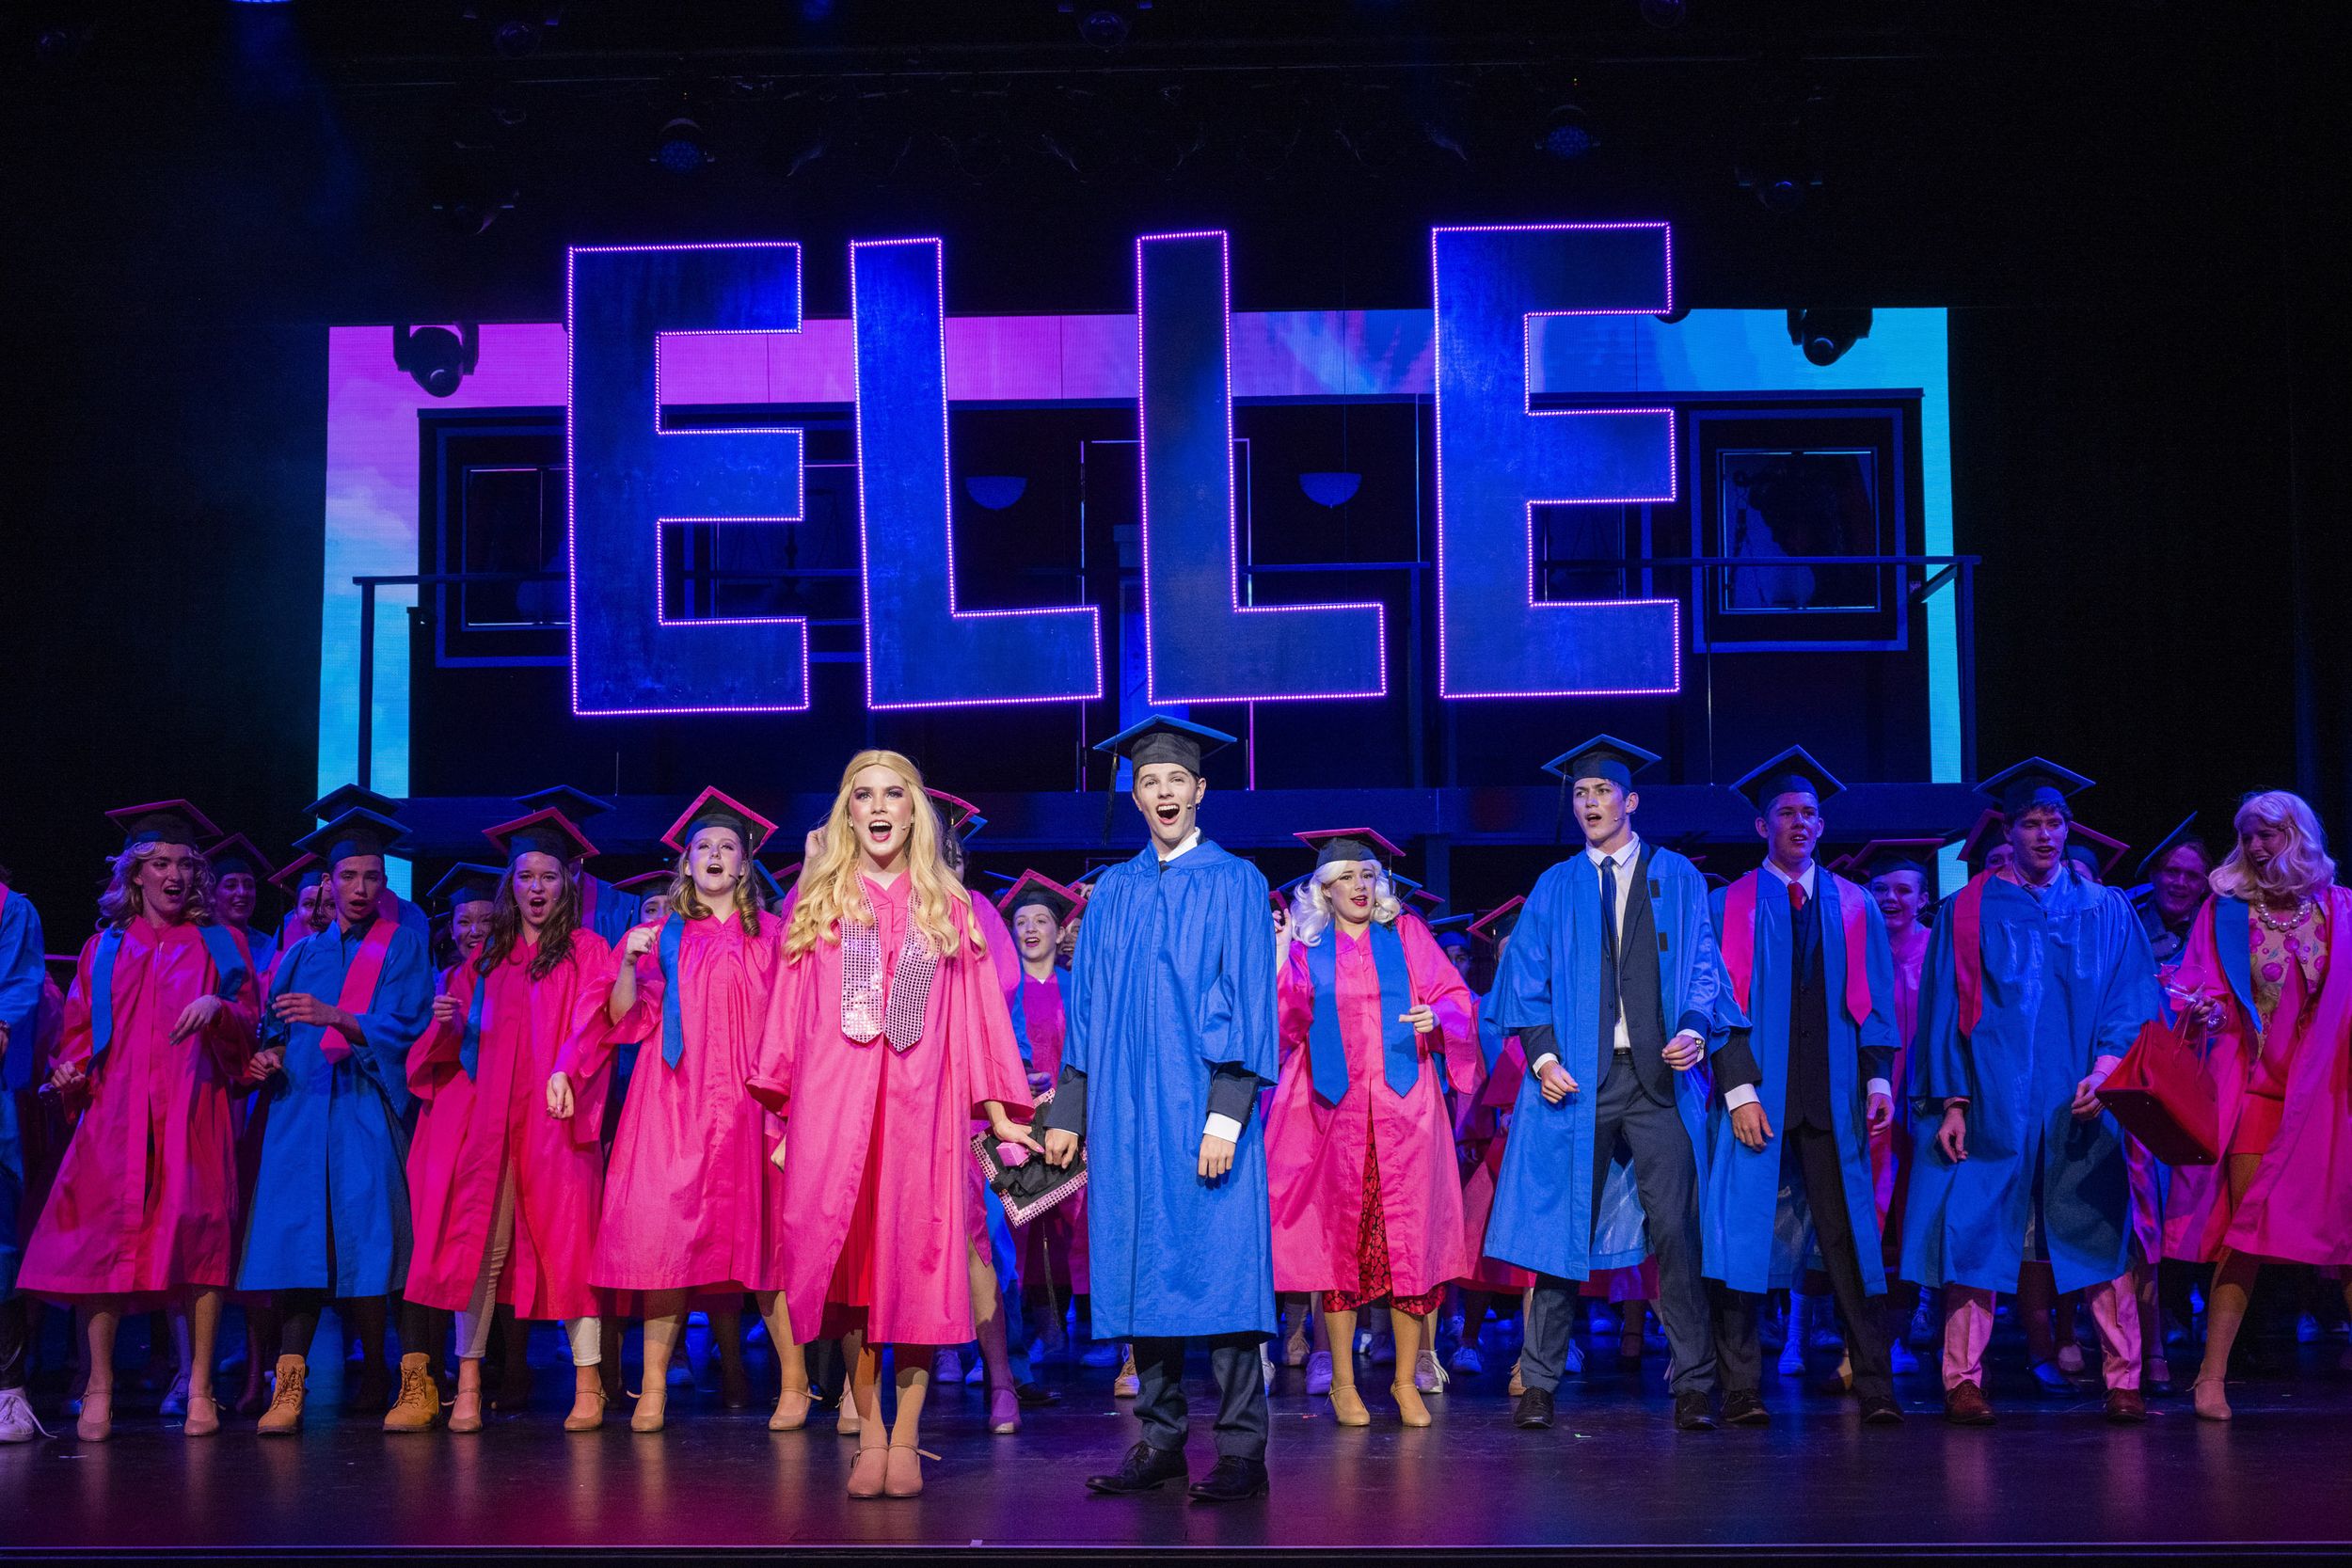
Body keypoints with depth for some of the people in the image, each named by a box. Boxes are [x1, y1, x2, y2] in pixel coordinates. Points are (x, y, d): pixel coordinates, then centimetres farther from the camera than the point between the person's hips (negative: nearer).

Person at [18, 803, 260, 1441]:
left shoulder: (219, 946, 14)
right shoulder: (105, 949, 18)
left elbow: (249, 1025, 9)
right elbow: (82, 1029, 15)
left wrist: (217, 1008, -11)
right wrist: (73, 1071, -5)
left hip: (193, 1113, -1)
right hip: (116, 1112, 1)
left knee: (197, 1236, -10)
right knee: (106, 1238, -10)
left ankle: (200, 1388, -7)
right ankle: (99, 1388, -5)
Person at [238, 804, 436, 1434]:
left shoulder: (402, 946, 8)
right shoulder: (301, 955, 21)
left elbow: (404, 1025, -5)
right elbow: (275, 1028, 21)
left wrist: (333, 1017, -21)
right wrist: (271, 1054, -2)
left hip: (367, 1116, -3)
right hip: (299, 1111, 3)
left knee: (362, 1241, -8)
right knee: (297, 1237, -11)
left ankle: (374, 1373, 9)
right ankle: (290, 1383, -16)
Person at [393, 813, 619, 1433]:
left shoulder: (585, 951, 7)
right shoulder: (486, 959, 17)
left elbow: (592, 1026, -4)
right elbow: (459, 1046, 17)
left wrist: (566, 1074, -20)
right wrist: (450, 1025, -6)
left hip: (554, 1119, -3)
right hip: (486, 1118, 3)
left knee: (567, 1244, -6)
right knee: (480, 1247, -1)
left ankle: (588, 1383, -3)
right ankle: (468, 1382, 2)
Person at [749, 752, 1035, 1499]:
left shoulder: (947, 905, 12)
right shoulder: (817, 900, 12)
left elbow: (976, 1017, 10)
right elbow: (789, 1017, 10)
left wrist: (999, 1116, 4)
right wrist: (783, 1118, 3)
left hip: (922, 1106, 0)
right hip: (834, 1104, 0)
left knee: (915, 1266, -3)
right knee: (847, 1263, -3)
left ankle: (905, 1438, 4)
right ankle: (869, 1434, 6)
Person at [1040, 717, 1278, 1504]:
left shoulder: (1234, 884, 1)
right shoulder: (1113, 893, 14)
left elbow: (1249, 1003, -6)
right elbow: (1087, 1009, 15)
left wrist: (1227, 1114, -15)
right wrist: (1067, 1113, 8)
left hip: (1200, 1111, -4)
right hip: (1126, 1113, 5)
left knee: (1217, 1266, -6)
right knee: (1142, 1270, 5)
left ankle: (1242, 1450, -2)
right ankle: (1161, 1440, 13)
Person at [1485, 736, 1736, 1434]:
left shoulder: (1678, 878, 10)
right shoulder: (1555, 888, 12)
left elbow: (1703, 966, 6)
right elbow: (1527, 981, 8)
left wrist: (1696, 1028, -13)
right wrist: (1543, 1055, -6)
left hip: (1658, 1075, -1)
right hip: (1575, 1079, 1)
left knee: (1674, 1227, -6)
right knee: (1561, 1224, 0)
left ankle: (1693, 1384, 1)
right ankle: (1538, 1383, 6)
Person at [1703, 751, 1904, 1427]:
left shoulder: (1854, 906, 14)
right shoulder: (1730, 906, 7)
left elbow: (1874, 999, 11)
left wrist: (1878, 1077, -3)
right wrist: (1738, 1089, -11)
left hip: (1833, 1099, 2)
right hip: (1756, 1096, -2)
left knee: (1850, 1240, -1)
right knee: (1745, 1238, -4)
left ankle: (1875, 1389, 1)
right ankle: (1742, 1389, 1)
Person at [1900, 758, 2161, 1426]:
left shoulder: (2106, 910, 12)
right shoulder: (1968, 911, 8)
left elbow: (2131, 1000, 7)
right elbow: (1946, 1011, 6)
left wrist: (2105, 1069, -10)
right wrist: (1953, 1101, -3)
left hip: (2081, 1104, 1)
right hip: (1993, 1103, -1)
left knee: (2102, 1236, -2)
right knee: (1975, 1237, -5)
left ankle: (2123, 1380, 3)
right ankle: (1963, 1382, 0)